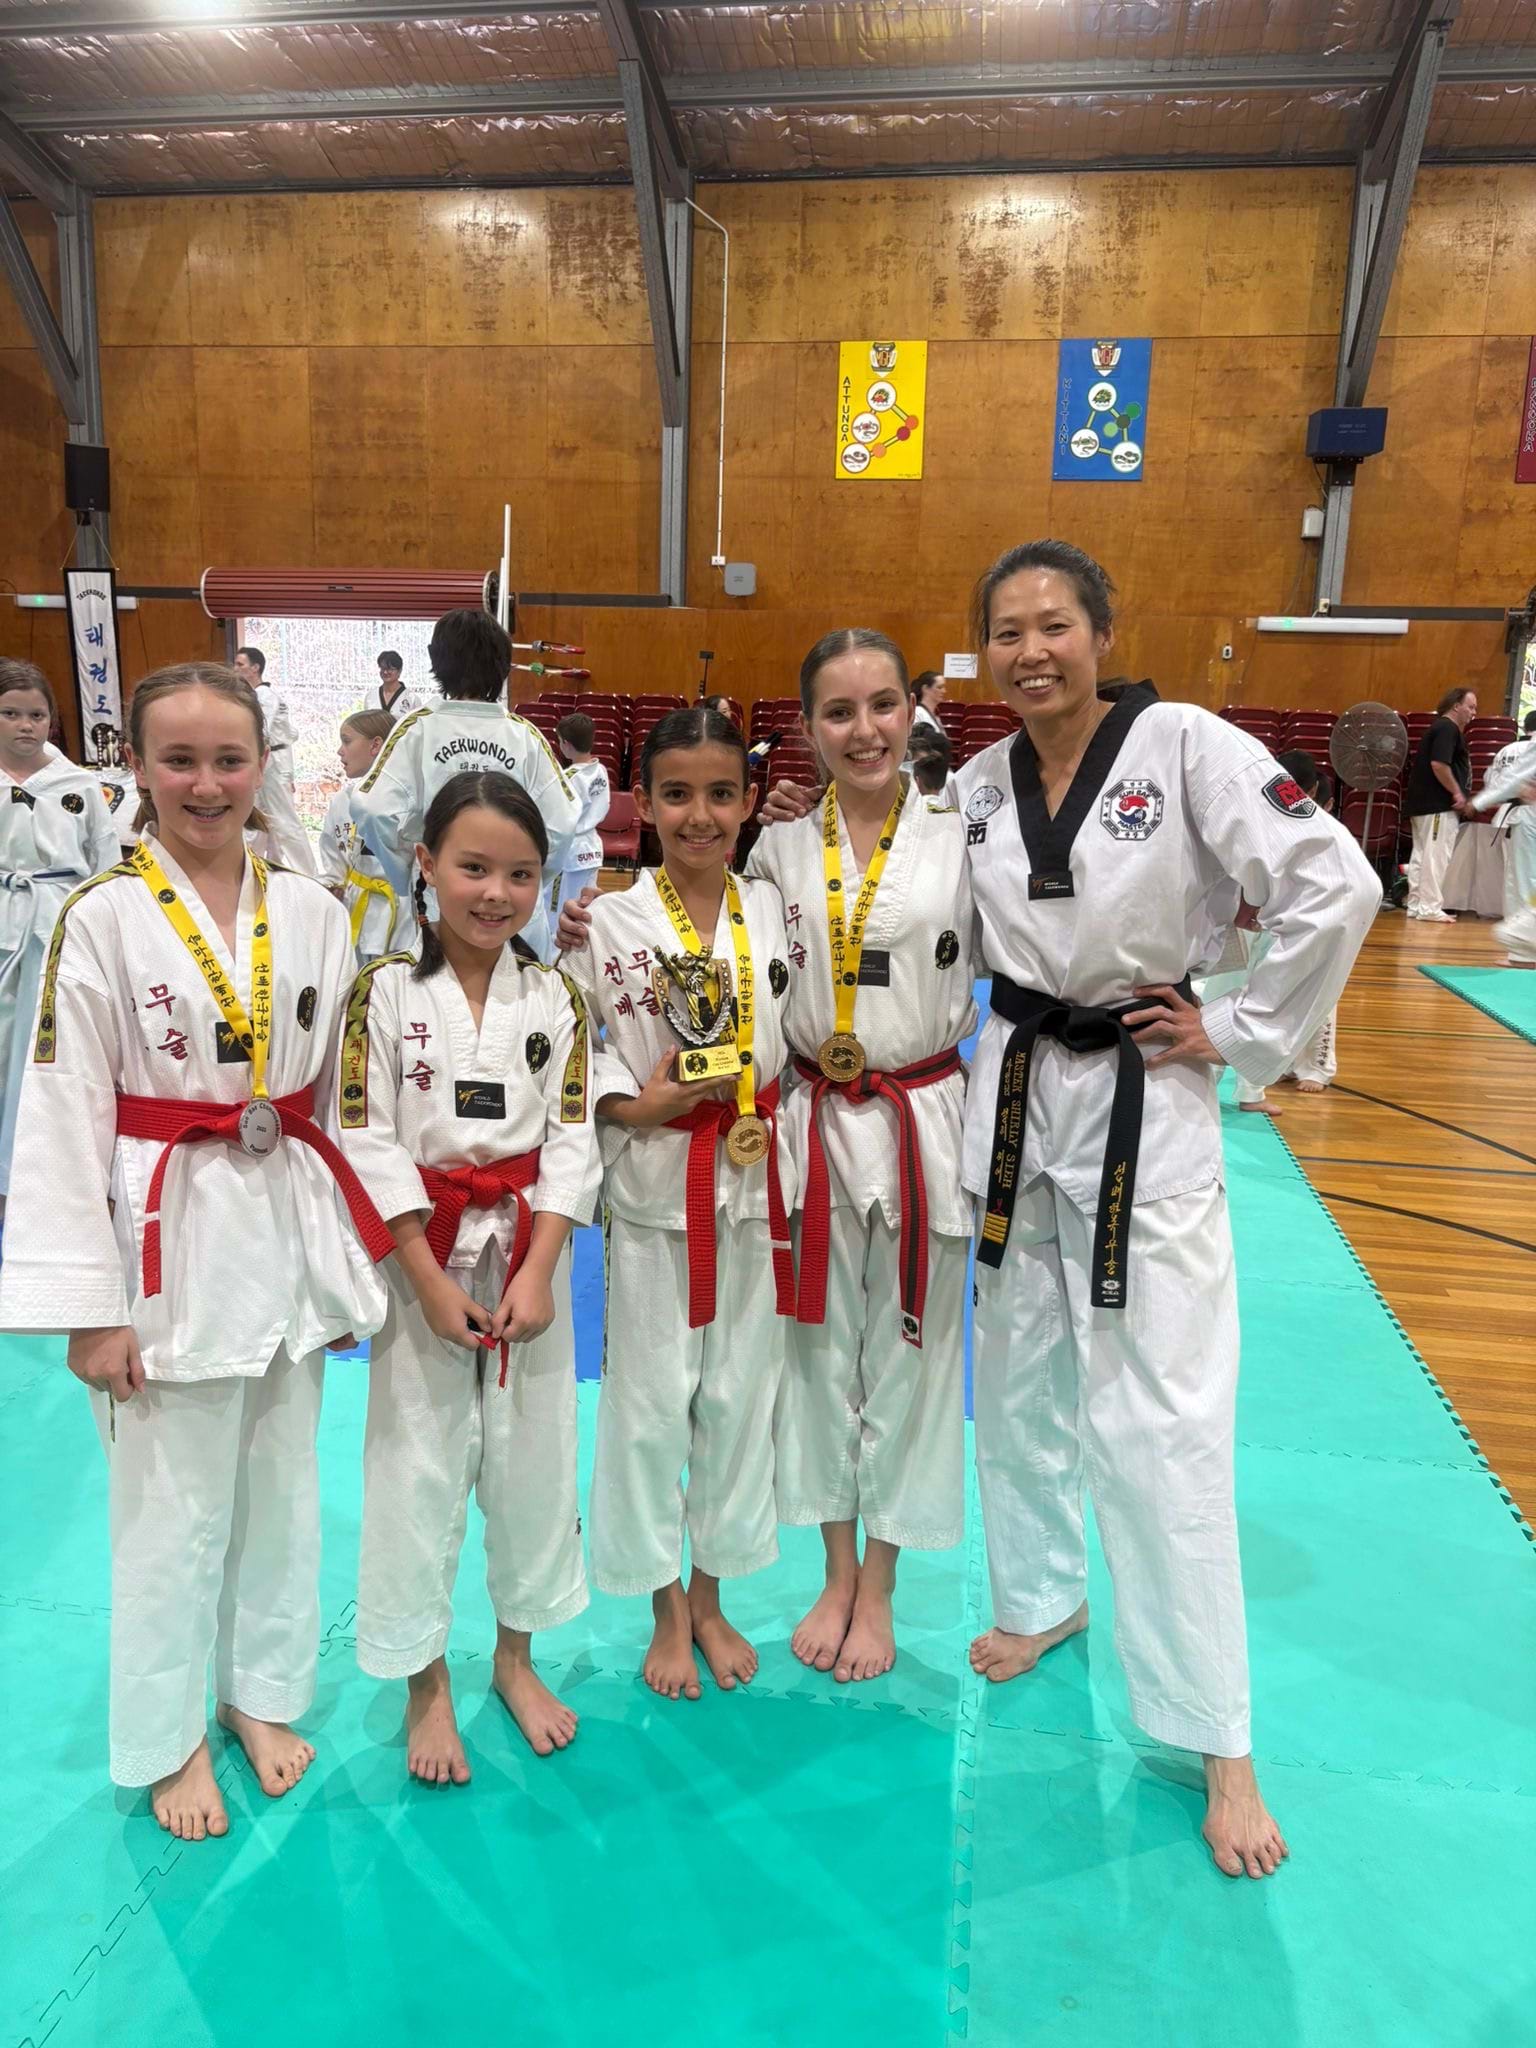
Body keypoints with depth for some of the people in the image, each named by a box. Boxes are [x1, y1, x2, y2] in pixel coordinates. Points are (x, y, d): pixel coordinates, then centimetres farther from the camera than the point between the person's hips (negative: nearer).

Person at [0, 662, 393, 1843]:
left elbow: (345, 1090, 6)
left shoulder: (311, 911, 1)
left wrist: (356, 1260, 7)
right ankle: (169, 1738, 34)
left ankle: (261, 1694, 41)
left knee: (281, 1487, 17)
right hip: (169, 1239, -3)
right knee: (172, 1507, 10)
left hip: (289, 1232, 4)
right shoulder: (102, 919, -9)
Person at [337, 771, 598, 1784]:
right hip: (421, 1254, -2)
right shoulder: (386, 992, -9)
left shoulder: (555, 998, -1)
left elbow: (573, 1141, -2)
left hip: (531, 1253, 3)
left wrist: (538, 1273, -12)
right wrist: (431, 1281, -14)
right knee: (418, 1466, 7)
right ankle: (427, 1681, 29)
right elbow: (369, 1143, -10)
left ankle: (517, 1654, 36)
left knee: (533, 1457, 13)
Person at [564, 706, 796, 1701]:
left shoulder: (775, 910, 2)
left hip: (757, 1181, 3)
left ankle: (711, 1599, 34)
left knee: (739, 1395, 13)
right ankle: (667, 1613, 30)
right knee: (653, 1400, 7)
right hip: (656, 1187, -2)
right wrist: (631, 1106, -17)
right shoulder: (609, 922, -6)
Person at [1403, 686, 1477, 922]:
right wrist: (1457, 793, -16)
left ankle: (1416, 905, 16)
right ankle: (1430, 908, -6)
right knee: (1436, 856, -8)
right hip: (1438, 804, -10)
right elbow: (1438, 764, -24)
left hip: (1423, 803, 10)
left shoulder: (1440, 727, 19)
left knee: (1421, 855, 11)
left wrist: (1458, 793, 17)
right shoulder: (1448, 729, -12)